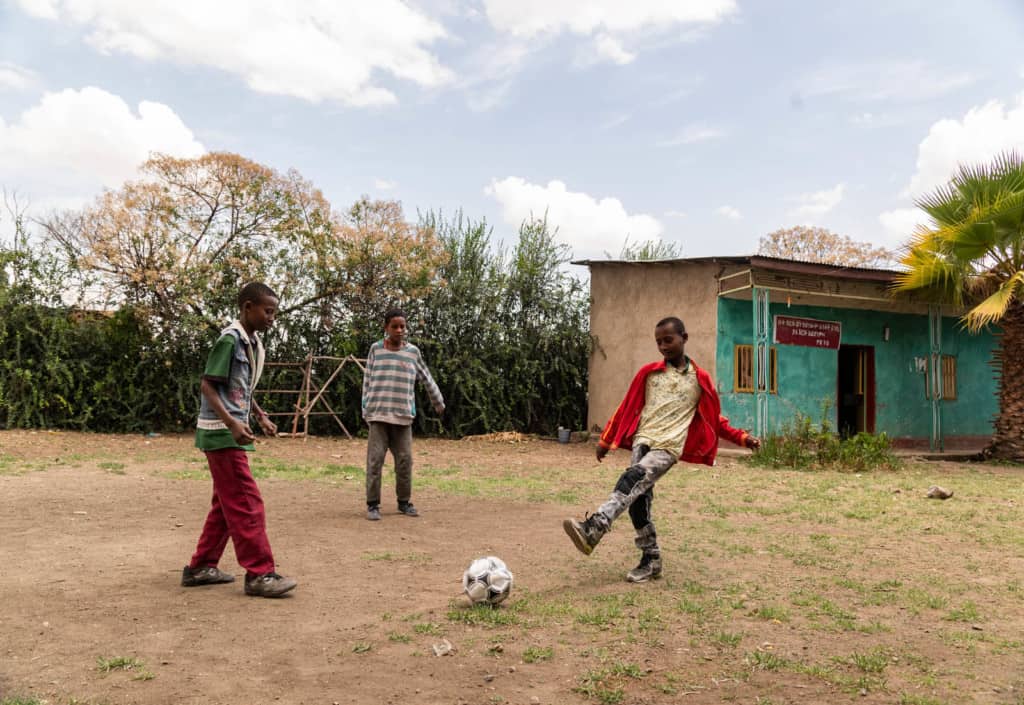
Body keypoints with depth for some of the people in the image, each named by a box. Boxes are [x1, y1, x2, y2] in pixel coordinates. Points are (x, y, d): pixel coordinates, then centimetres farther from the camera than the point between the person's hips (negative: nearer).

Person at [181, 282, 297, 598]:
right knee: (246, 504, -9)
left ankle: (201, 567, 24)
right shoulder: (230, 339, -14)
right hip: (222, 433, -10)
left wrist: (260, 416, 12)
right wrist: (232, 423, -27)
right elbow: (207, 385, -17)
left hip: (232, 433, 10)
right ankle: (260, 574, -5)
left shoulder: (254, 342, 12)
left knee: (227, 504, 14)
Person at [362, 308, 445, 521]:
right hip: (378, 415, -1)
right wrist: (365, 410, 2)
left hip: (403, 417, 1)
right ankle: (373, 505, 4)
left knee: (404, 461, 3)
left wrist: (438, 402, 25)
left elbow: (427, 379, 17)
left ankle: (404, 502, 18)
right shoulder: (375, 349, 3)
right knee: (375, 460, -4)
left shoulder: (413, 352, 5)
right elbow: (367, 382, 6)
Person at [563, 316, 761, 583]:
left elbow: (714, 419, 17)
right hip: (643, 441, 3)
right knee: (638, 497, -6)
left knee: (632, 480, -27)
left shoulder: (700, 379, 7)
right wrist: (606, 441, 18)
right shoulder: (648, 373, 10)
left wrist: (743, 438, 6)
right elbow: (627, 408, 16)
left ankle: (593, 528, -38)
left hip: (668, 447, -3)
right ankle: (651, 559, 8)